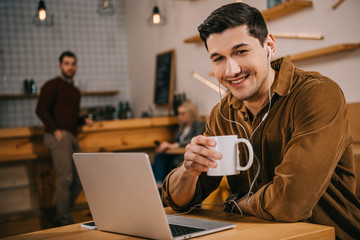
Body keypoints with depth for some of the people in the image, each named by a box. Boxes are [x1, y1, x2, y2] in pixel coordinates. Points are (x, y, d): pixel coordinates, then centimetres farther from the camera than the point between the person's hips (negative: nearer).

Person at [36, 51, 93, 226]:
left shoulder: (75, 91, 24)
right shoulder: (52, 85, 0)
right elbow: (41, 109, -11)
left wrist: (84, 121, 13)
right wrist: (55, 129, -17)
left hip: (71, 137, 9)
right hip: (58, 136, -8)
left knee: (80, 179, 7)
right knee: (65, 179, -12)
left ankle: (60, 218, 18)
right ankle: (64, 221, -3)